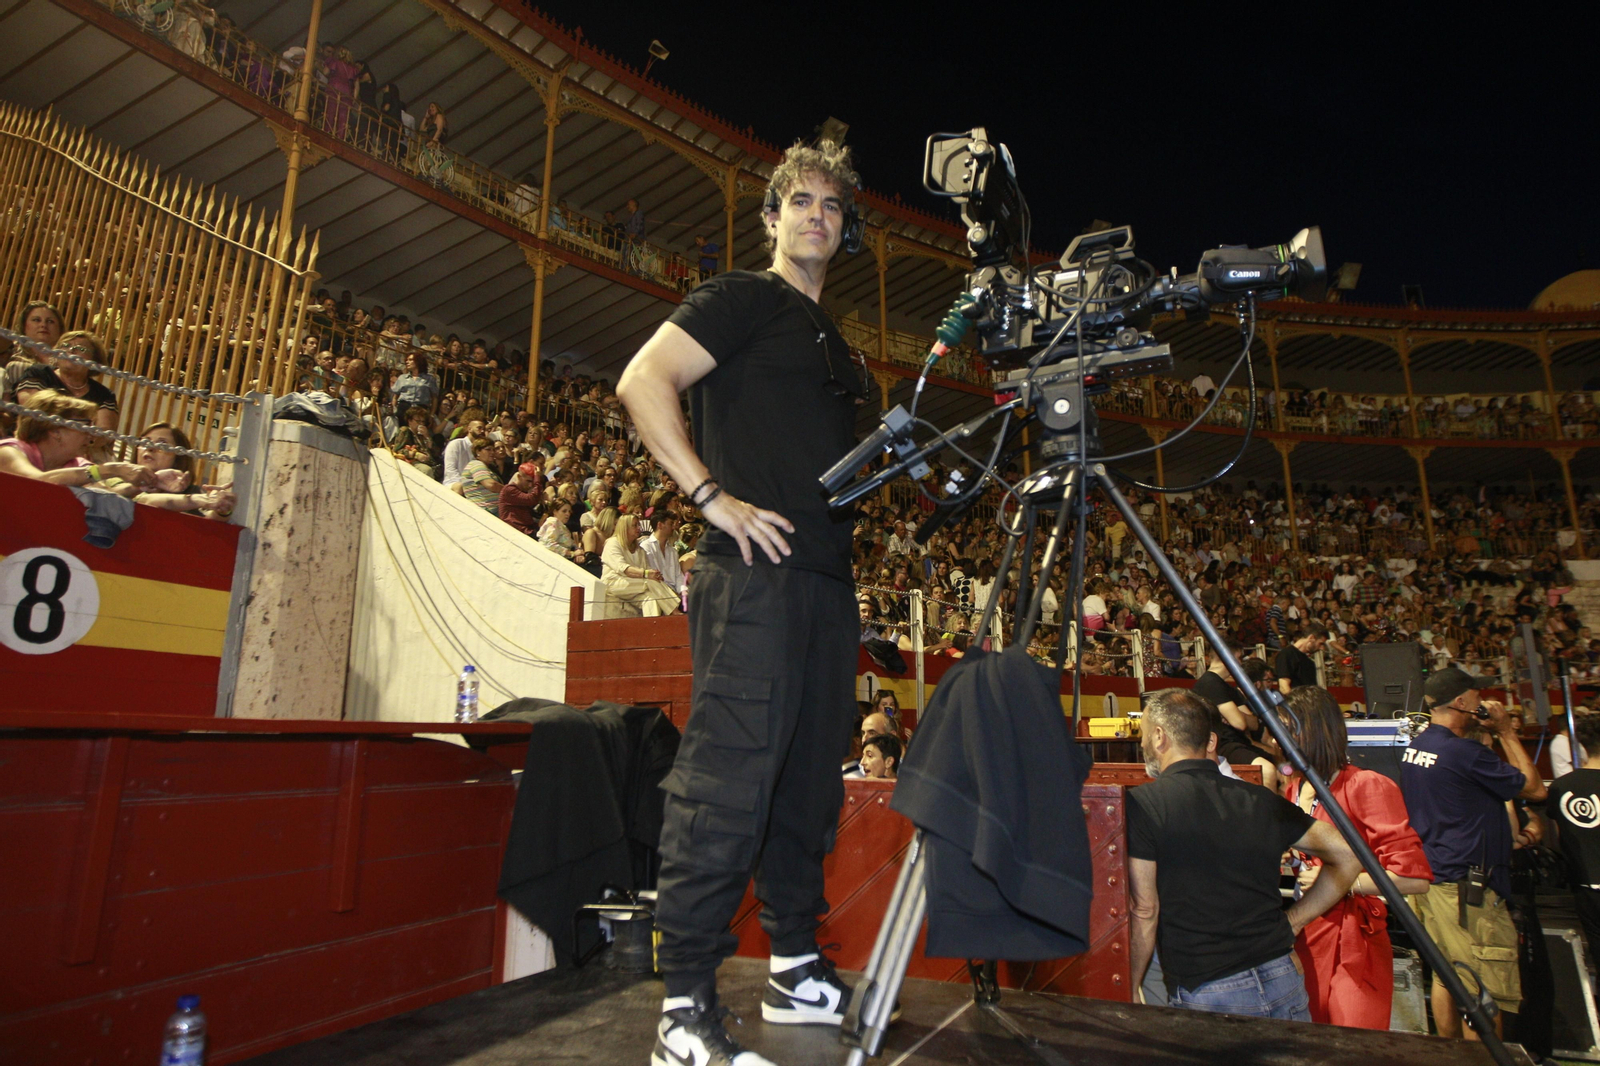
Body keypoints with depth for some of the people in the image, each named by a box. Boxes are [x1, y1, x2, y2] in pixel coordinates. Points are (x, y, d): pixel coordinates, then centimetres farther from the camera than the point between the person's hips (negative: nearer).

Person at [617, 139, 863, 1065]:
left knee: (811, 778, 12)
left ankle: (799, 971, 24)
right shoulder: (743, 299, 4)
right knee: (730, 775, -12)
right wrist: (713, 495, -16)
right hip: (756, 569, -8)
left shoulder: (834, 344, 27)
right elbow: (644, 380, -10)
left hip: (827, 578, 9)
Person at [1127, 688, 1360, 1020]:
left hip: (1206, 995, -5)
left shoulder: (1141, 804, -9)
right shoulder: (1259, 799, 6)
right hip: (1284, 980, 5)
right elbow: (1347, 854, 9)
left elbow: (1144, 911, -10)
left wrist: (1128, 994, 1)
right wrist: (1291, 921, 14)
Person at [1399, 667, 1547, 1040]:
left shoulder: (1413, 748, 8)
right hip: (1465, 886, -9)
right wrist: (1507, 732, -2)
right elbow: (1535, 788, -7)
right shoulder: (1464, 753, -19)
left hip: (1431, 879, 9)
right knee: (1485, 992, 0)